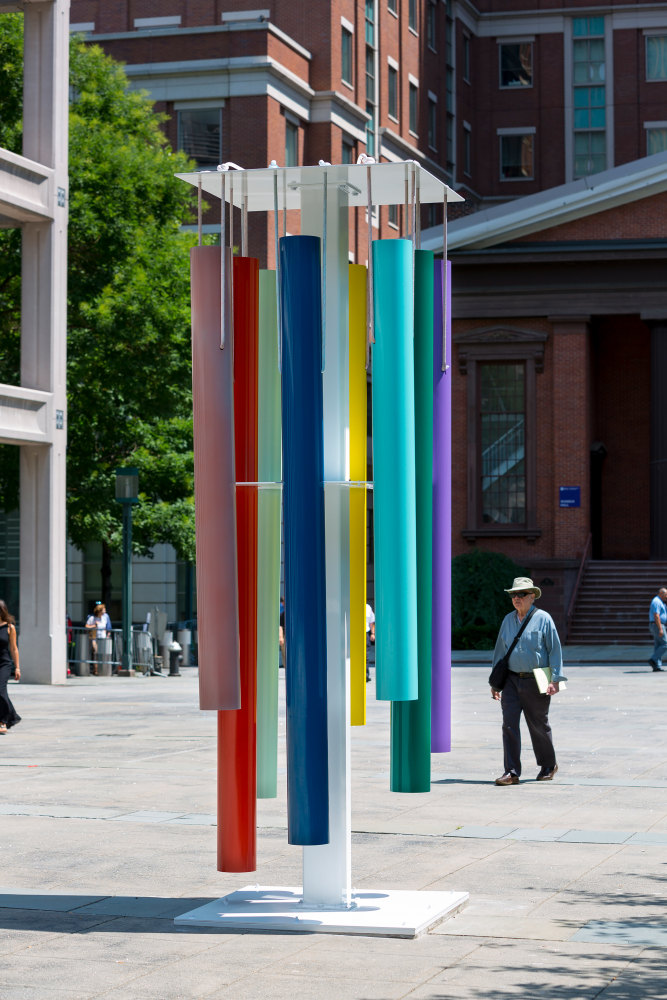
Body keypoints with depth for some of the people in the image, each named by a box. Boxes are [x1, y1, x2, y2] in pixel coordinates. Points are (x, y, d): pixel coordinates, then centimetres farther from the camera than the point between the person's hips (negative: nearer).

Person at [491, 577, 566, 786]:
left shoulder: (543, 619, -4)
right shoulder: (508, 620, 10)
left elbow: (555, 650, -4)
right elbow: (500, 651, 15)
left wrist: (555, 679, -12)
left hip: (536, 682, -3)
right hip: (511, 680, 3)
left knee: (539, 725, 8)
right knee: (509, 724, -9)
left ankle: (548, 766, 29)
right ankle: (511, 772, -9)